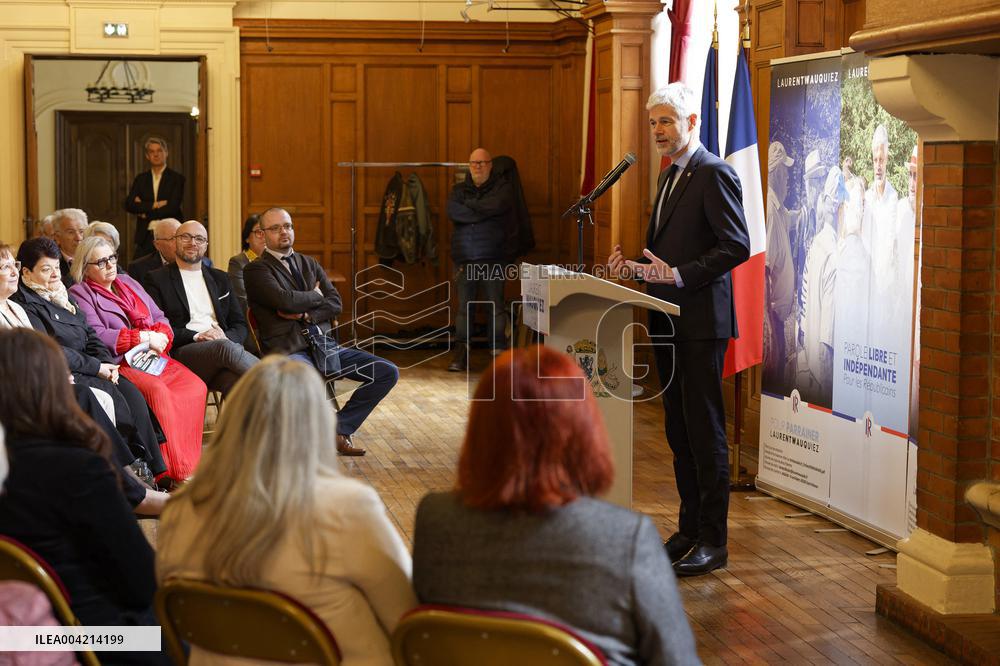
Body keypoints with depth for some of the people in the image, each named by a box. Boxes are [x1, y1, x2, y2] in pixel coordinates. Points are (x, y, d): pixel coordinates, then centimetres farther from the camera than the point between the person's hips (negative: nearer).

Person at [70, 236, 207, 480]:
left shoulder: (128, 283, 24)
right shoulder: (80, 294, 3)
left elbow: (160, 318, 19)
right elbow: (98, 336, -11)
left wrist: (160, 337, -5)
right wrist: (145, 337, -12)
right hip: (120, 364, -6)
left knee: (196, 387, -20)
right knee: (158, 391, -34)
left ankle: (190, 466, -21)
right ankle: (173, 472, -28)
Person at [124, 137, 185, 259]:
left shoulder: (176, 178, 2)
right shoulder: (141, 179, 13)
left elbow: (172, 208, -9)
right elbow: (129, 205, 1)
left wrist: (145, 212, -4)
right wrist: (154, 205, -11)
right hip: (145, 237, 3)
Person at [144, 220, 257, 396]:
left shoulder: (220, 278, 25)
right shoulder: (157, 279, 12)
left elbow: (240, 325, 21)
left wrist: (226, 337, -3)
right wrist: (196, 336, -11)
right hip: (182, 352, -3)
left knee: (238, 382, -35)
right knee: (224, 348, -37)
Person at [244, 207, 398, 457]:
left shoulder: (310, 264, 22)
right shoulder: (256, 270, 1)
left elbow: (335, 304, 10)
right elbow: (285, 300, -16)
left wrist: (305, 315, -7)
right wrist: (316, 296, 2)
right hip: (288, 350, -7)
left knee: (388, 372, -6)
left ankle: (340, 429, 0)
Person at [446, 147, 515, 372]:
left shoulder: (502, 188, 6)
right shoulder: (459, 190, 15)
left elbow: (496, 206, -16)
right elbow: (452, 211, -6)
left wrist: (468, 205, -4)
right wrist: (482, 212, -10)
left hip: (494, 258, -3)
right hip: (465, 258, 3)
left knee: (496, 306, -4)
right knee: (463, 307, 2)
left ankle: (498, 352, 0)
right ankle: (461, 354, 5)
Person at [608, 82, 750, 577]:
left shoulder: (714, 174, -11)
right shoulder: (669, 176, 18)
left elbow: (736, 246, -18)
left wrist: (678, 275, -24)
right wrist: (638, 267, 7)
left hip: (700, 321, -9)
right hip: (667, 321, 9)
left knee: (705, 431, -5)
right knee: (679, 430, 13)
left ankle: (713, 541, 0)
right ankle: (689, 527, 21)